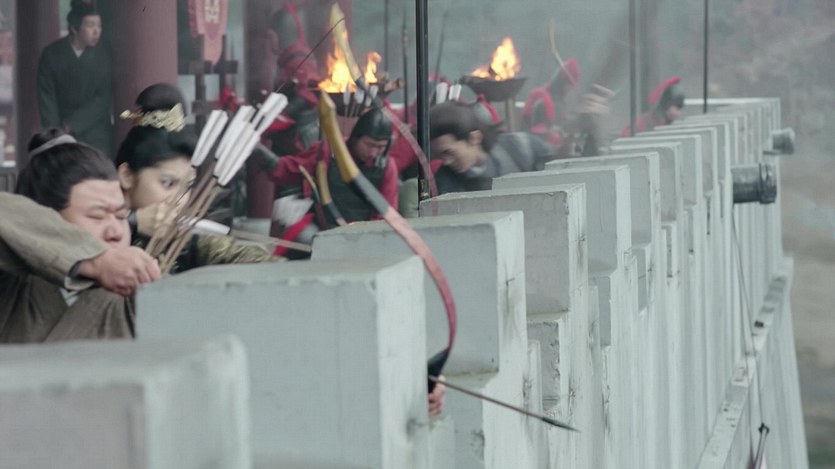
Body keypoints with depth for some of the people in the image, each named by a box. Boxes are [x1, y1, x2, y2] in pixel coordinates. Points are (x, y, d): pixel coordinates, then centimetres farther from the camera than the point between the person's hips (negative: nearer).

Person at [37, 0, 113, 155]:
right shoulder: (51, 55, -2)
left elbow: (103, 99, -4)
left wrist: (71, 125, -12)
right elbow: (47, 98, -3)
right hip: (64, 136, 0)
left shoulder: (101, 56, -1)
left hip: (96, 136, 0)